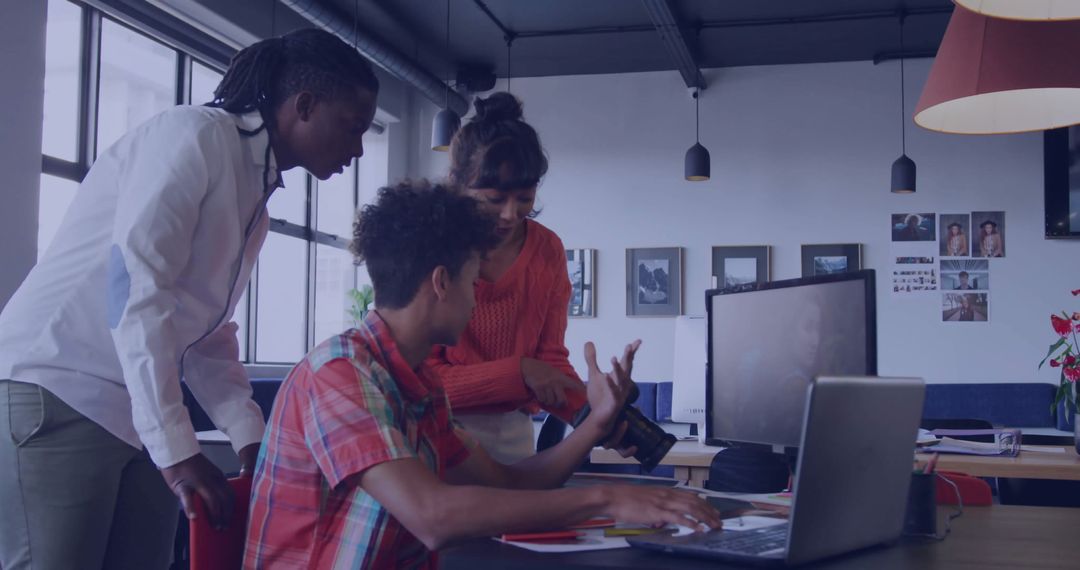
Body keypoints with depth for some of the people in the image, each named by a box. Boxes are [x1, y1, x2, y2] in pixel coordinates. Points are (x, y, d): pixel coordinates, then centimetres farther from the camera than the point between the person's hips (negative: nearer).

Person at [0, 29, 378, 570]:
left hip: (139, 415, 8)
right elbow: (134, 283, -21)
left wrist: (251, 436, 6)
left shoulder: (255, 195, 14)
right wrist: (176, 450, -23)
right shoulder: (197, 134, -12)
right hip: (56, 389, -8)